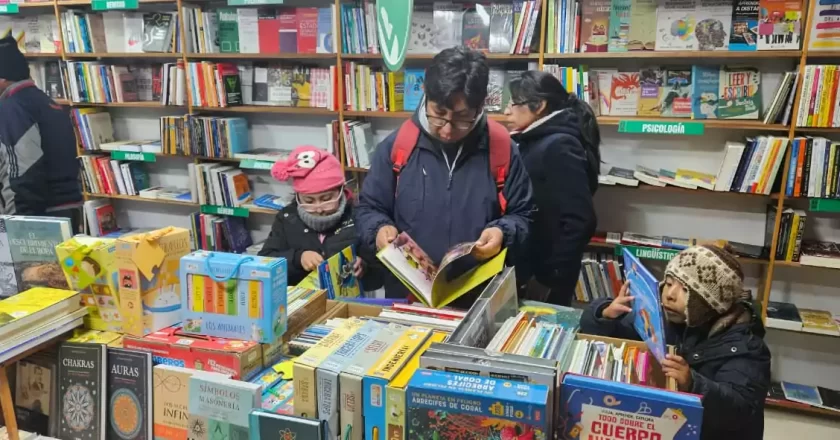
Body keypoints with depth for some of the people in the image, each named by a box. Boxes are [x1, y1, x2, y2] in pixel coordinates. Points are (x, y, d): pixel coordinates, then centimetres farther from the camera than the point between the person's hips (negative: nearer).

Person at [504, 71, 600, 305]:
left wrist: (555, 278, -18)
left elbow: (579, 222, -22)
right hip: (523, 268, 8)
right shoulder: (533, 141, 9)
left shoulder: (559, 146, -17)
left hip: (542, 277, -8)